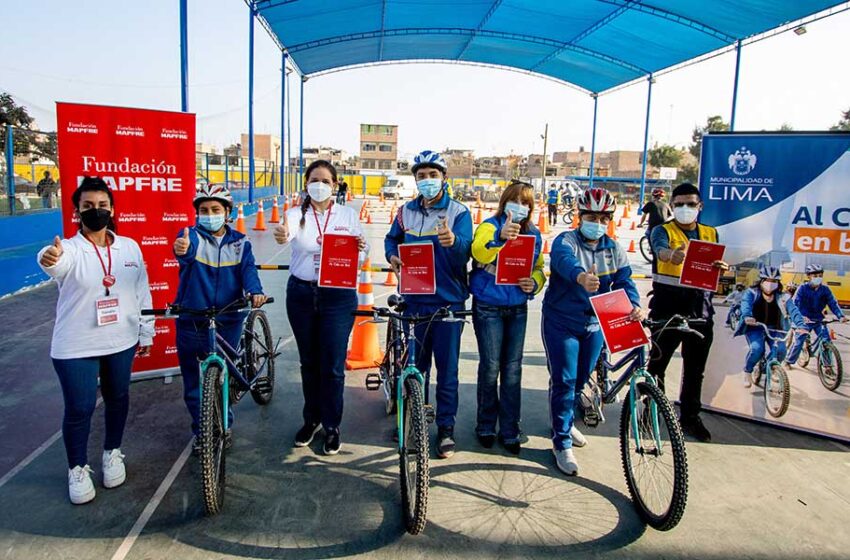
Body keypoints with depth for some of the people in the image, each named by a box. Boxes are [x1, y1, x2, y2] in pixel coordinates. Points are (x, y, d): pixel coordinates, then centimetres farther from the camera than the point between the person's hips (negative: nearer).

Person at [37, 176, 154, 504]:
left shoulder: (129, 247, 1)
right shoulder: (70, 249, -11)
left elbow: (142, 293, 6)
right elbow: (59, 264, -37)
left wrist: (146, 334, 7)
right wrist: (50, 258, -62)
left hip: (121, 341, 4)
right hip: (76, 346, -3)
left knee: (118, 399, 17)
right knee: (79, 408, 3)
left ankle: (112, 453, 39)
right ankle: (77, 469, 25)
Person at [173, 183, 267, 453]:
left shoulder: (239, 242, 4)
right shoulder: (191, 236, -4)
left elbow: (248, 269, -10)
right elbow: (187, 248, -28)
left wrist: (254, 291, -32)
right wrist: (182, 249, -53)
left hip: (228, 321, 1)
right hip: (191, 322, -1)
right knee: (194, 383, 9)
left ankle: (224, 425, 35)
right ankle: (201, 432, 28)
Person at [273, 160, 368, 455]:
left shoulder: (348, 215, 2)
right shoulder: (297, 214, -1)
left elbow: (363, 253, 6)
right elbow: (289, 230, -25)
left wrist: (361, 248, -18)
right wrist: (282, 235, -50)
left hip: (338, 296, -1)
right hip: (301, 295, 1)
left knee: (332, 365, 0)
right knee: (308, 362, 14)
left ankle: (332, 426, 19)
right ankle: (311, 419, 33)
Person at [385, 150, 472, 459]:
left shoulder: (459, 212, -5)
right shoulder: (406, 211, 7)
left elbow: (464, 253, -17)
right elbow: (391, 239, 19)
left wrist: (453, 241, -40)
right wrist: (392, 255, -4)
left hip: (448, 301, -3)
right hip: (415, 300, 3)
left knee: (447, 369, 5)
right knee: (415, 365, 15)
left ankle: (446, 427, 20)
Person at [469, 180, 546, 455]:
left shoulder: (534, 234, 7)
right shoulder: (490, 226, -9)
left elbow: (539, 268, 16)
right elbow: (478, 251, -31)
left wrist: (534, 283, -6)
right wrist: (500, 238, -50)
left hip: (518, 308, 4)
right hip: (488, 307, -4)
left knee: (513, 369, 8)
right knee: (490, 367, 2)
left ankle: (509, 430, 19)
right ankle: (486, 426, 21)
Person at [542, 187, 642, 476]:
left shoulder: (613, 249, 5)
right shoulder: (566, 241, -12)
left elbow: (624, 280, -9)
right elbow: (565, 261, -35)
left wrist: (634, 306, -30)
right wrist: (581, 277, -59)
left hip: (595, 324, 5)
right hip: (562, 322, -5)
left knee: (581, 379, 17)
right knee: (564, 381, -6)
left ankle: (566, 421, 41)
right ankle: (562, 443, 6)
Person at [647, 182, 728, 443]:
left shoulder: (710, 233, 15)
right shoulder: (662, 231, 0)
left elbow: (715, 268, 10)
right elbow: (661, 251, -23)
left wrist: (721, 267, -15)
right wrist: (673, 255, -47)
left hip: (700, 307, 4)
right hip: (668, 306, -4)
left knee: (695, 367, 11)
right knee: (658, 362, 2)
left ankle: (690, 416, 25)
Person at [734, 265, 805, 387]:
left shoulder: (782, 296, -3)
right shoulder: (752, 293, -8)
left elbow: (793, 310, -16)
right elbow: (745, 305, -27)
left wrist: (800, 324, -36)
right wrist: (747, 317, -50)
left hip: (774, 329, 3)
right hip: (755, 328, -2)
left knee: (781, 350, -21)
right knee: (757, 349, -28)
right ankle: (747, 372, 0)